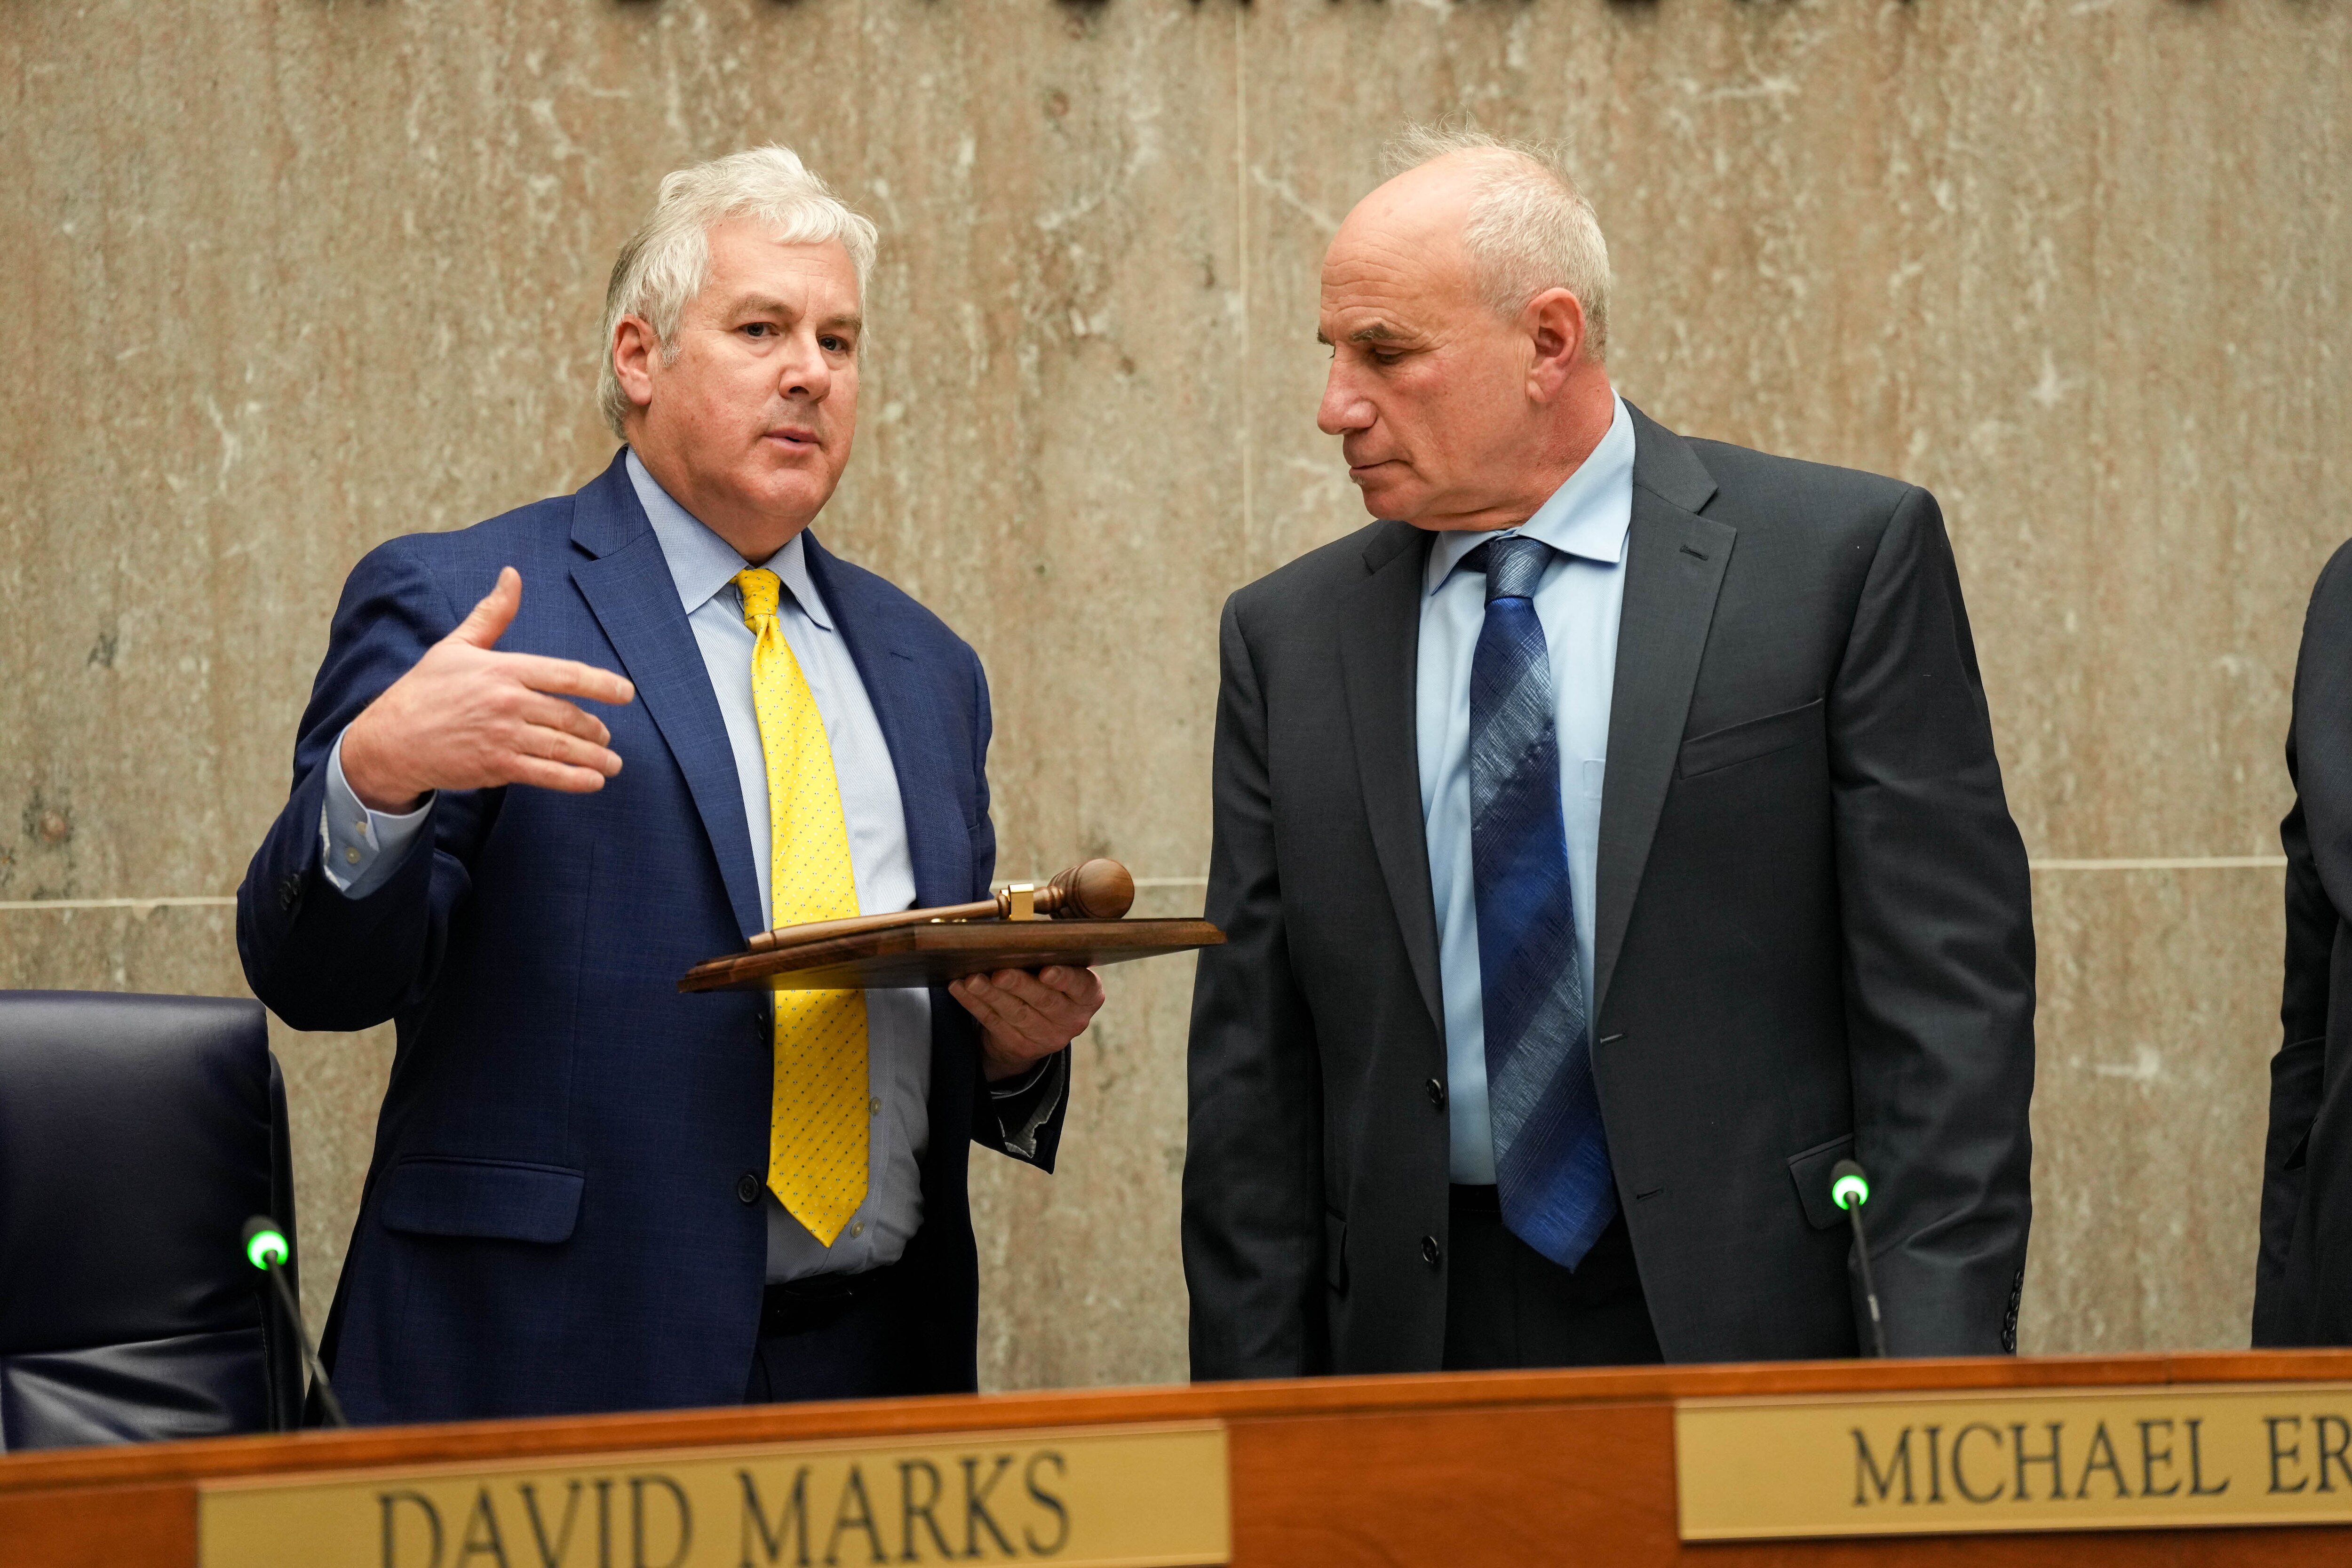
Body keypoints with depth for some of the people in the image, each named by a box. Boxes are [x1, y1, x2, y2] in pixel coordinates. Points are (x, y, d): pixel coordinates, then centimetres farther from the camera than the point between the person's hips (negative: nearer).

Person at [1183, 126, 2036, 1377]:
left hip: (1749, 1329, -2)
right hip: (1416, 1349, 3)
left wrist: (1938, 1372, -13)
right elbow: (1251, 1072, 10)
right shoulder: (1289, 639, 9)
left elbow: (1949, 994, -5)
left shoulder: (1846, 558, -1)